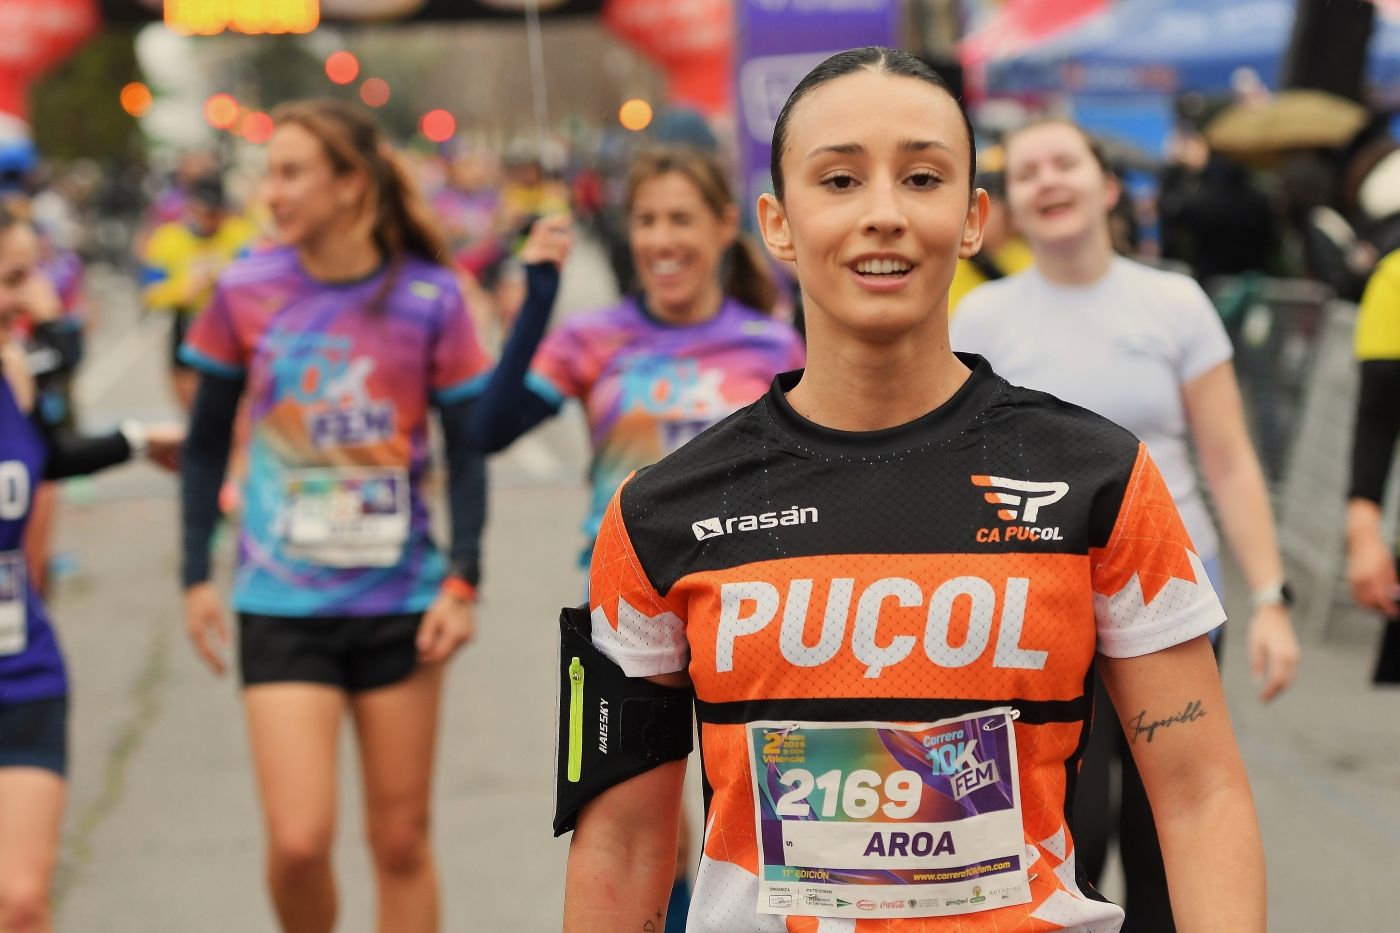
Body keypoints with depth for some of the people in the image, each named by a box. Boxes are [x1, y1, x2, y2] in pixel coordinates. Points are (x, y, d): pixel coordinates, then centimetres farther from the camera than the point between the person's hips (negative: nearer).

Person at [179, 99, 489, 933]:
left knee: (402, 839, 7)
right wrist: (197, 575, 6)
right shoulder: (246, 293, -3)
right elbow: (207, 441, 8)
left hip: (400, 604, 0)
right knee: (299, 840, -8)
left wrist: (463, 581, -6)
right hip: (282, 606, 0)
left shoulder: (430, 300, -6)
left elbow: (467, 450, 2)